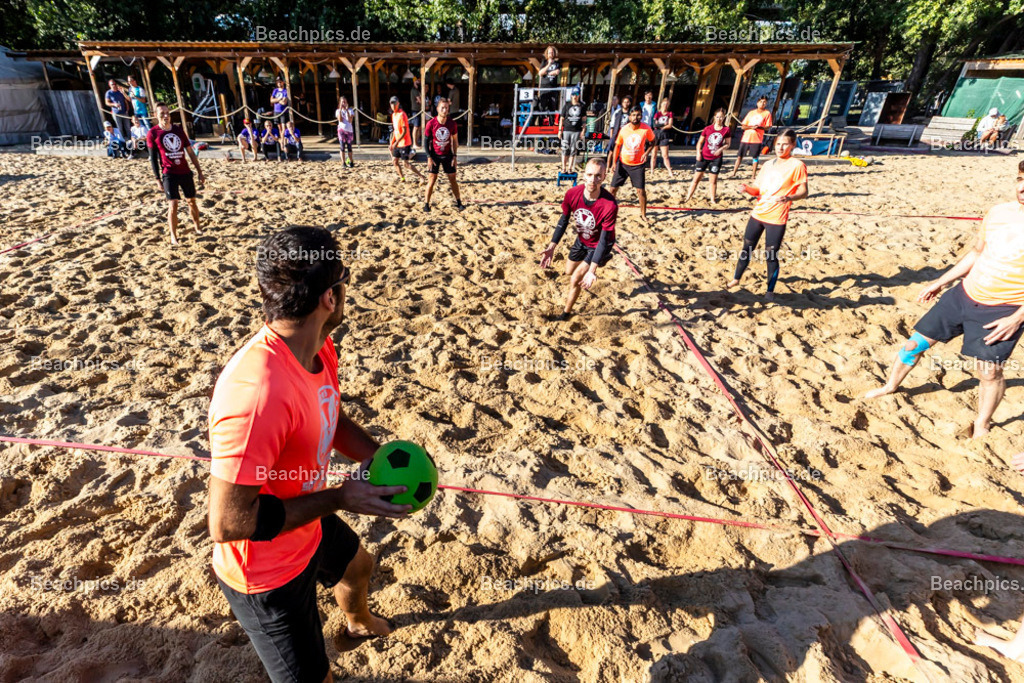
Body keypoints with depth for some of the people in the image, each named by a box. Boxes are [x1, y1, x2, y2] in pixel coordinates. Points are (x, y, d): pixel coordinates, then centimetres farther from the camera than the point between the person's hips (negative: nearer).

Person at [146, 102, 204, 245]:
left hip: (185, 172, 4)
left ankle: (197, 228, 28)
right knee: (173, 205, -9)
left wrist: (199, 172, 8)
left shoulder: (178, 129, 7)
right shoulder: (153, 133, -3)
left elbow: (190, 152, 11)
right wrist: (158, 178, -5)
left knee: (192, 201, 11)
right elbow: (153, 158, -1)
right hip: (169, 174, -4)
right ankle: (173, 236, -1)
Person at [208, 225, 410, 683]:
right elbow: (227, 523, -33)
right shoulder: (256, 396, -41)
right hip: (267, 573, -9)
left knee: (358, 565, 35)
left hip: (308, 525, 9)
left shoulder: (320, 349, -12)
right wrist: (338, 499, -26)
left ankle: (358, 625, 70)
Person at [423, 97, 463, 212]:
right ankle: (427, 204, 6)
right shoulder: (431, 124, -13)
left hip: (447, 155, 2)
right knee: (432, 180, -3)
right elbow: (426, 141, -6)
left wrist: (455, 156, 0)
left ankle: (458, 202, 18)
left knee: (453, 179, 6)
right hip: (434, 155, -2)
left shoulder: (452, 123, -7)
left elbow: (455, 140, 4)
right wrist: (429, 157, -12)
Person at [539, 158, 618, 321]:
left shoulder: (609, 205, -37)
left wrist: (592, 270, -36)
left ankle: (566, 313, 17)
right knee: (569, 271, 24)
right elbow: (564, 220, -10)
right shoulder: (572, 194, -26)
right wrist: (551, 247, -18)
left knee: (575, 279, -11)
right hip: (581, 239, 5)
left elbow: (604, 239, -30)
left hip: (598, 244, -5)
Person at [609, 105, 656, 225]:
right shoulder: (624, 129, -10)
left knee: (641, 190, -4)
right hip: (623, 163, 1)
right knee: (613, 188, 2)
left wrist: (646, 153, -11)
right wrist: (614, 162, -5)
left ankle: (643, 215, 11)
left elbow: (652, 141, 6)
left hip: (638, 164, -1)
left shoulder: (646, 129, -12)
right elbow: (617, 145, 1)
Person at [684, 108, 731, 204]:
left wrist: (721, 149, -17)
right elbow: (700, 142, 4)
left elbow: (727, 144, 2)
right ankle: (688, 198, 7)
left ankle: (713, 200, 14)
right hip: (704, 156, 0)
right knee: (696, 178, 2)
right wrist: (698, 153, -9)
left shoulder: (726, 130, -2)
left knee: (714, 180, 4)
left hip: (716, 158, 0)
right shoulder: (708, 129, -2)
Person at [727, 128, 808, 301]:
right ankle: (736, 279, 31)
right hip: (757, 214, 6)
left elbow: (803, 191, -10)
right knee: (747, 248, 14)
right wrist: (747, 189, -7)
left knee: (771, 255, -1)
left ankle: (770, 291, 13)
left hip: (776, 219, -5)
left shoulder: (797, 165, -6)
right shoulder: (768, 164, 12)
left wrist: (789, 197, -31)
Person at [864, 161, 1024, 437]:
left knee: (989, 372, 0)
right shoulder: (998, 212, -1)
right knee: (916, 342, 9)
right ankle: (890, 386, 31)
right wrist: (940, 282, 15)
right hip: (963, 294, 5)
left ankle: (981, 426, 25)